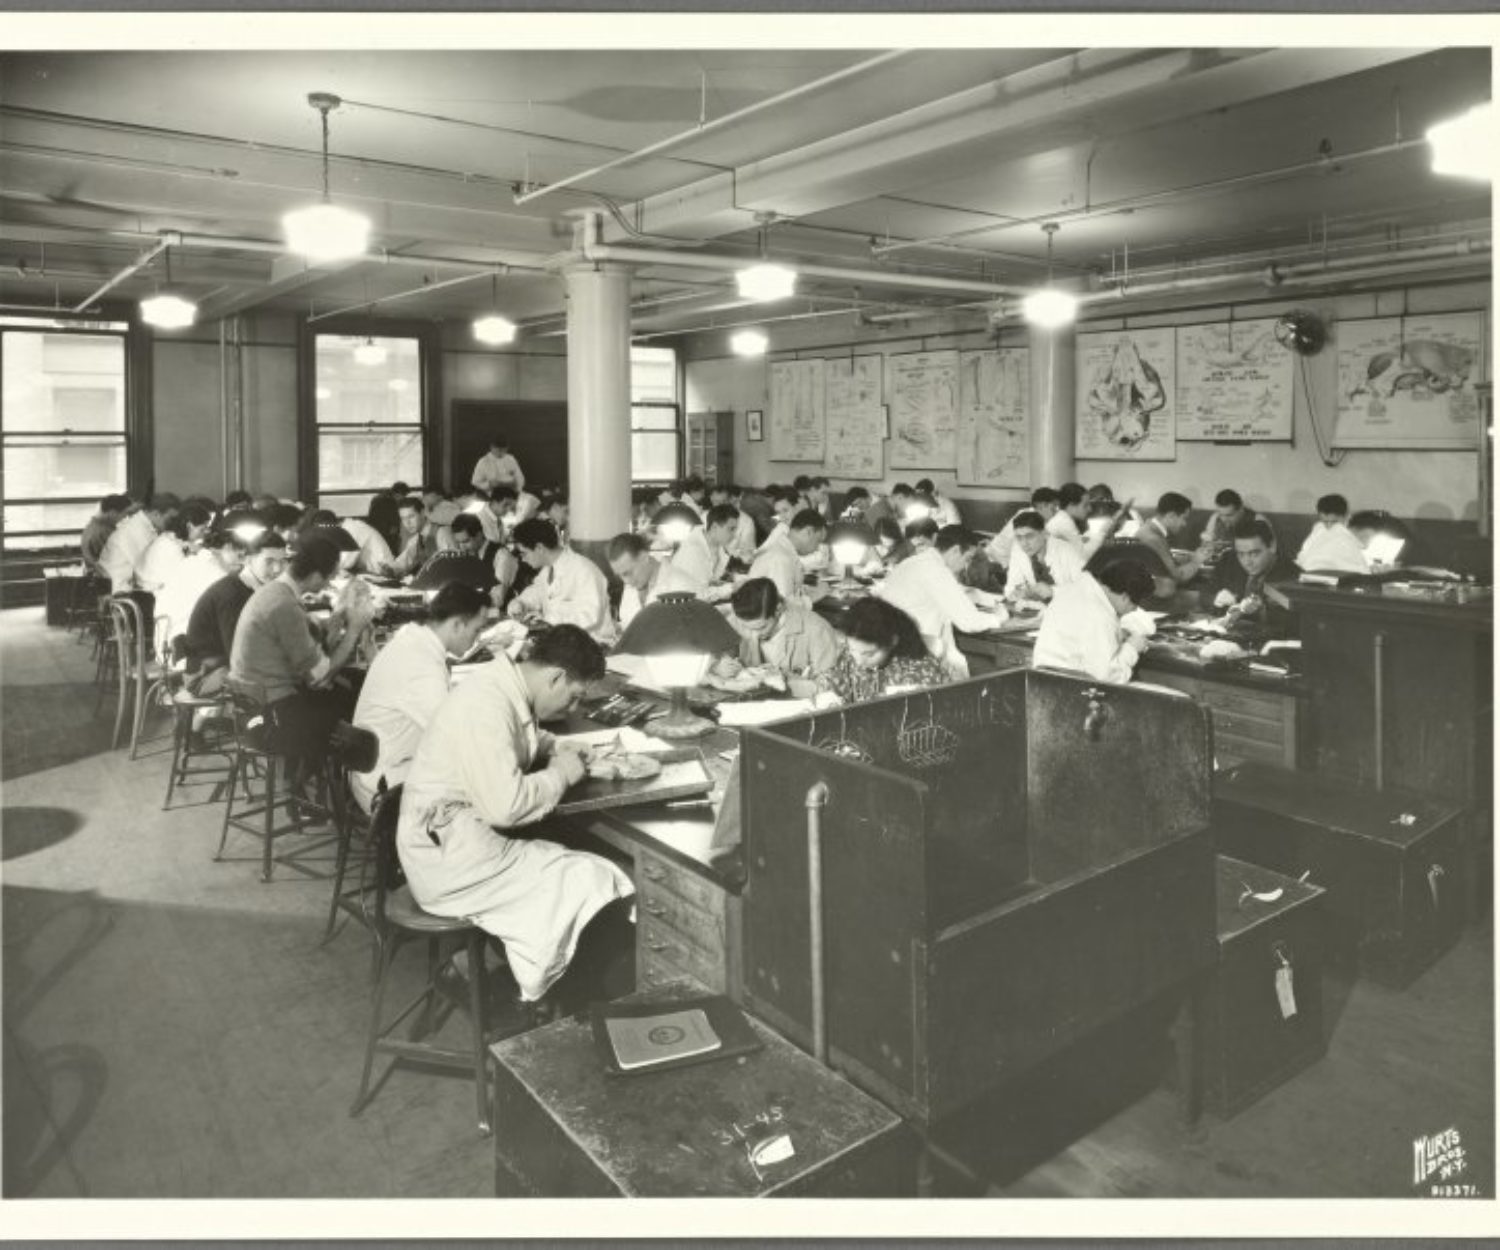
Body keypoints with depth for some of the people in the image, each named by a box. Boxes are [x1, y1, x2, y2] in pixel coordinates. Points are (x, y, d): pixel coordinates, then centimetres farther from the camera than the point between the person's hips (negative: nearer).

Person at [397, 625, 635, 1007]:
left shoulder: (509, 692, 5)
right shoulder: (485, 706, -24)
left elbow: (529, 741, 27)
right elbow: (505, 806, -29)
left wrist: (561, 754, 7)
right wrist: (561, 775, -13)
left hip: (467, 838, 9)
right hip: (447, 857, -9)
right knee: (586, 887, -12)